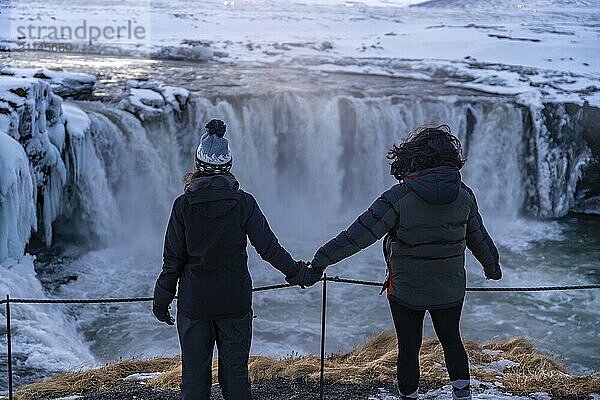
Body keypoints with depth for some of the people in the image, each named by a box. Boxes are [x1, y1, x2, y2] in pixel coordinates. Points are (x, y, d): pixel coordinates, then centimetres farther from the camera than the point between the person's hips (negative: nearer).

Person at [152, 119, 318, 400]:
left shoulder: (184, 205, -7)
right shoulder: (243, 202, -7)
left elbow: (173, 259, -4)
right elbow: (267, 246, -5)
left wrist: (161, 300, 5)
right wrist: (296, 272, 8)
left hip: (194, 303, -1)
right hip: (236, 302, 1)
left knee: (195, 375, 10)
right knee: (235, 372, 12)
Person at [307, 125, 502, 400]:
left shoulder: (398, 197, -19)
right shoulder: (464, 195, -7)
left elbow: (358, 235, -21)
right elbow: (478, 238, 8)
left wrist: (321, 260, -15)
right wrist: (492, 266, 27)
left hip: (406, 291, -3)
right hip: (450, 290, 4)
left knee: (408, 348, 13)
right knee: (451, 339, 26)